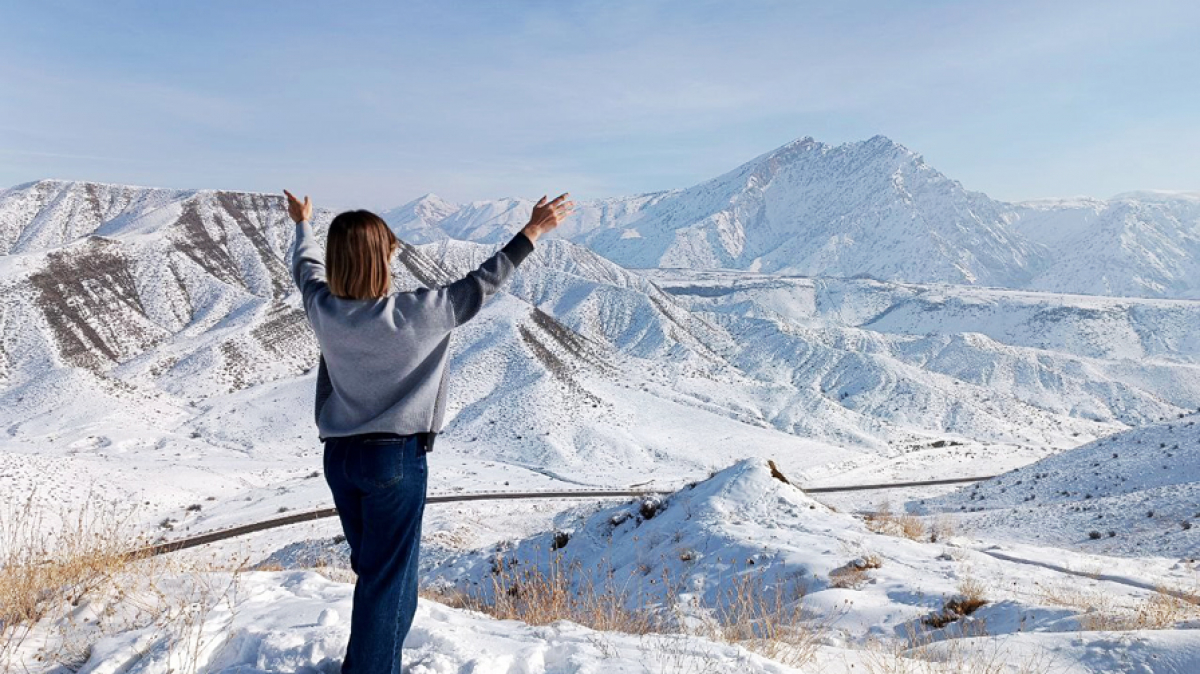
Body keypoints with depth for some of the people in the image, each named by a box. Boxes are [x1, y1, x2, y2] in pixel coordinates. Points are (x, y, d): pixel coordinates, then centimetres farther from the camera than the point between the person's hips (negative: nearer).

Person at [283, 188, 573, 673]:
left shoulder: (323, 311, -7)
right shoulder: (415, 315, -20)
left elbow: (307, 269, 15)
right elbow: (480, 284, -11)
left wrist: (302, 224, 35)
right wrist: (532, 232, 0)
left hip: (340, 456, 6)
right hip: (396, 458, -6)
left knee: (374, 570, 22)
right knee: (387, 581, 4)